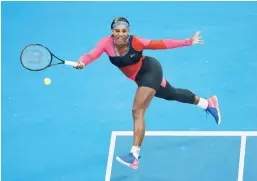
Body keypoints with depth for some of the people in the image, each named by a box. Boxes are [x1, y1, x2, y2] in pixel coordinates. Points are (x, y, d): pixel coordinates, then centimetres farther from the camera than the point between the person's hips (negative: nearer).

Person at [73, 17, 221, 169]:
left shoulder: (136, 41, -28)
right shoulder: (107, 43, -19)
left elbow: (162, 44, -20)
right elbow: (92, 55, -35)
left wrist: (188, 42, -19)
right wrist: (82, 62, -58)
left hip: (151, 70, -6)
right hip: (141, 77, 6)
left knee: (137, 111, -19)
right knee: (172, 94, 26)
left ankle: (134, 156, -17)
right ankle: (208, 103, 51)